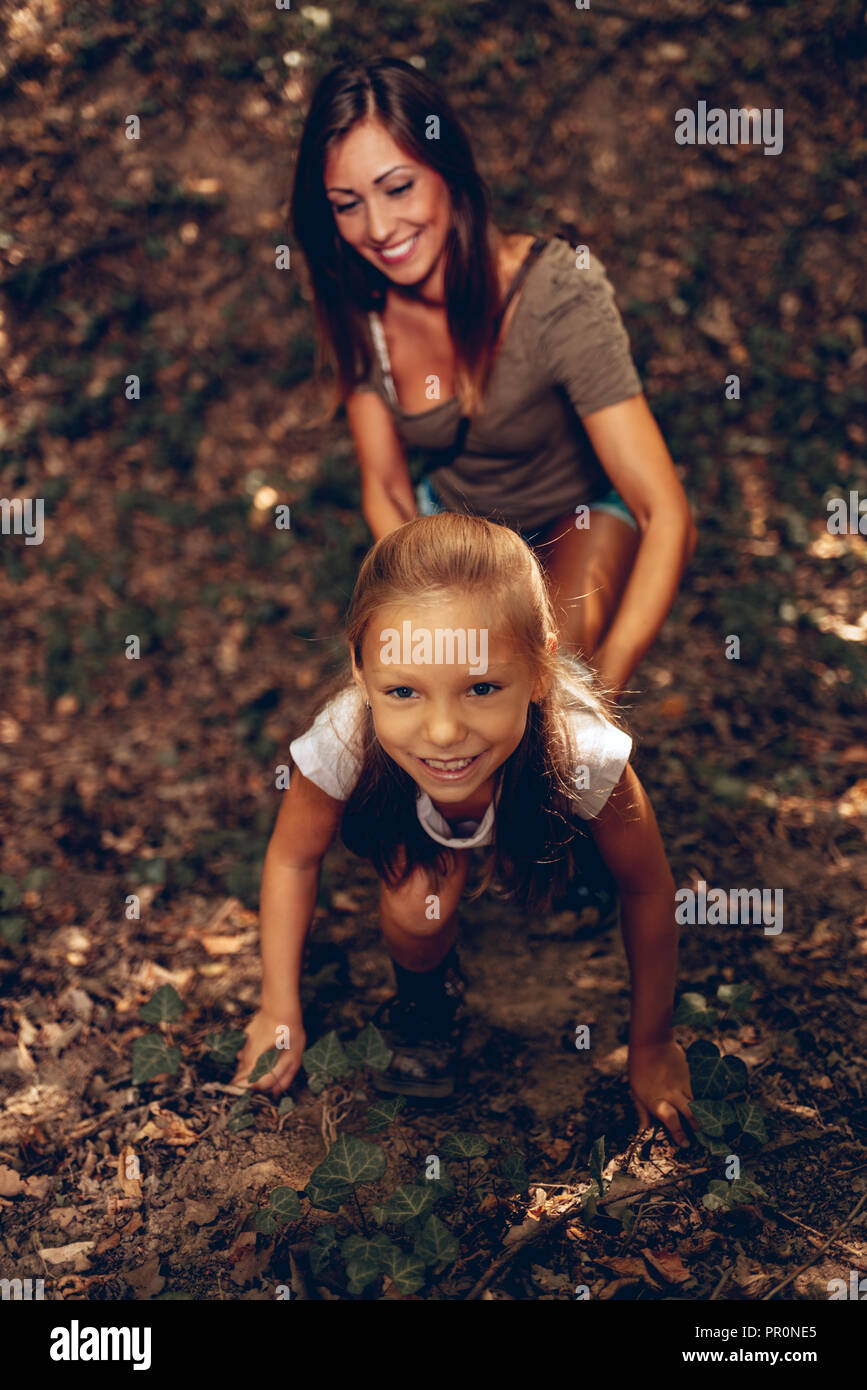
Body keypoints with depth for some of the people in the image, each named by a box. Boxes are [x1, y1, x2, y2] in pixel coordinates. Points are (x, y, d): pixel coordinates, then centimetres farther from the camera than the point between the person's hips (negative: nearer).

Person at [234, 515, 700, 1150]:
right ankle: (427, 1000, 7)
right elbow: (292, 859, -17)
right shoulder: (343, 742, -40)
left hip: (533, 821, 2)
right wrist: (280, 1011, -12)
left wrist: (652, 1045, -11)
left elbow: (648, 889, -23)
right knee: (420, 902, -28)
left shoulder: (586, 755, -43)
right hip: (412, 824, -1)